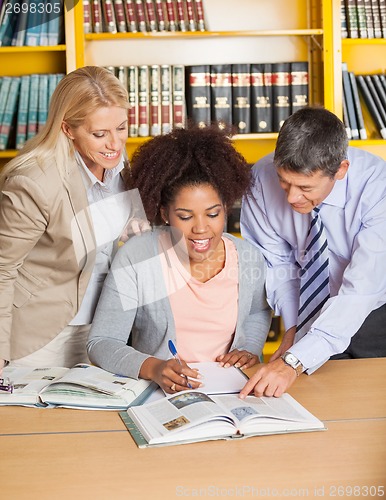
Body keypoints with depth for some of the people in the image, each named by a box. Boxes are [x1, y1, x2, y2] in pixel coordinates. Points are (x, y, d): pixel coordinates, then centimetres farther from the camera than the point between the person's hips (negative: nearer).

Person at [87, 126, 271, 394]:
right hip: (156, 396, -3)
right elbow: (101, 344, -10)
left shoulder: (249, 257, -1)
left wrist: (250, 349, 2)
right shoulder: (135, 257, -12)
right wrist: (152, 368, -28)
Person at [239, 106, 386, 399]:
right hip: (313, 308, 2)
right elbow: (276, 262, -5)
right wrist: (293, 327, -16)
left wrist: (294, 362, -43)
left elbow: (362, 290, -36)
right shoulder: (262, 178, -19)